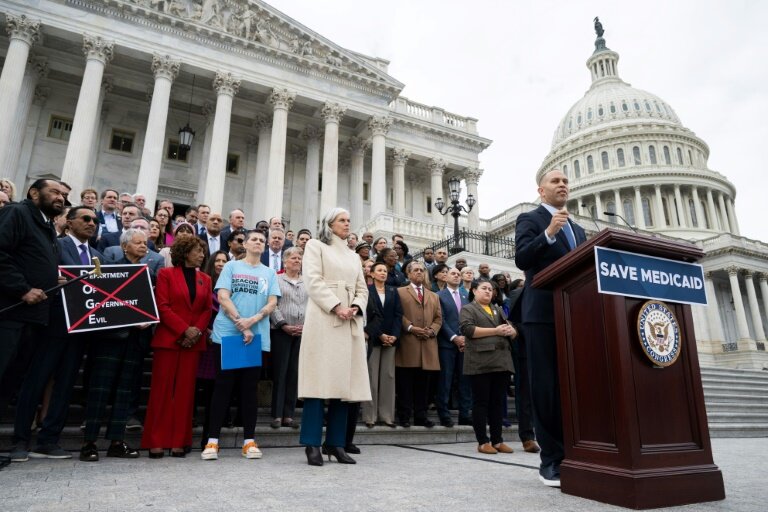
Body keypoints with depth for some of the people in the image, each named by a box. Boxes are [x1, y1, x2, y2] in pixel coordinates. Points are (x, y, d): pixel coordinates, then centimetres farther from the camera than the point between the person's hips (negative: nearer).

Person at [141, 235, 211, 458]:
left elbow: (207, 309, 9)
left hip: (193, 342, 4)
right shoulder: (166, 274, 2)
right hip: (168, 339, -3)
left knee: (185, 391, 5)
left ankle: (179, 442, 12)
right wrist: (185, 329, -13)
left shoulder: (205, 279, 14)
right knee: (162, 390, 0)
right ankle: (156, 442, 9)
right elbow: (162, 306, -7)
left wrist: (198, 331, -8)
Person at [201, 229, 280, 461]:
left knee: (250, 388, 6)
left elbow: (272, 303, 4)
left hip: (257, 337, 2)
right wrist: (241, 324, -13)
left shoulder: (269, 273, 13)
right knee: (223, 386, 0)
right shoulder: (231, 266, 7)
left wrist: (252, 321, -14)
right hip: (228, 334, -2)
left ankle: (249, 440, 11)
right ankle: (213, 440, 7)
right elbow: (223, 297, -3)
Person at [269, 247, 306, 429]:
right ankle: (277, 414, 7)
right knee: (279, 373, 0)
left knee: (294, 373, 5)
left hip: (303, 333, 3)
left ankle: (288, 414, 12)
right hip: (281, 332, -3)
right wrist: (284, 325, -12)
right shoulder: (276, 280, 5)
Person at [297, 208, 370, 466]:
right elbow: (313, 281, -6)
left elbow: (362, 289, 16)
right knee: (321, 380, -9)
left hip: (351, 323, 6)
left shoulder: (354, 256, 24)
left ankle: (336, 442, 8)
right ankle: (313, 444, -3)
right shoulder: (316, 246, 8)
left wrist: (355, 308, -5)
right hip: (324, 320, -5)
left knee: (343, 382, 2)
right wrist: (336, 307, -15)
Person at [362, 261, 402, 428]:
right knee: (372, 376, -2)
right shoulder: (366, 290, 1)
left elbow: (398, 314, 5)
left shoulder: (393, 291, 13)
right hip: (372, 338, -3)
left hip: (391, 338, 4)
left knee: (388, 376, 4)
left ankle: (387, 415, 9)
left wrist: (394, 335, -8)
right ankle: (370, 416, 4)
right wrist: (380, 335, -13)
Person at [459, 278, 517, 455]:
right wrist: (495, 331, -12)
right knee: (481, 401, -2)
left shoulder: (498, 310, 24)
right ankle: (482, 441, 4)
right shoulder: (468, 309, 5)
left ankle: (497, 440, 13)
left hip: (501, 360, 6)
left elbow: (513, 331, 18)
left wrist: (510, 331, -7)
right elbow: (468, 329, -11)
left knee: (498, 402, 7)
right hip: (480, 362, -5)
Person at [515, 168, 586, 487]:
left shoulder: (577, 230, 25)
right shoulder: (529, 220, 5)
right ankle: (551, 460, 3)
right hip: (543, 313, -6)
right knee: (546, 387, -4)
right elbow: (521, 259, -11)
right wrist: (548, 233, -21)